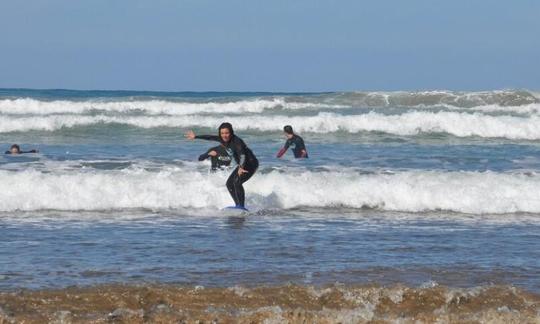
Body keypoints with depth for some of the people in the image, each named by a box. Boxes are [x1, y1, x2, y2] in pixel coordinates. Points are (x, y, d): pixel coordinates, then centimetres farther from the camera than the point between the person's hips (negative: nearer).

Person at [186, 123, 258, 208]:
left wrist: (241, 168, -58)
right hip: (242, 165, 10)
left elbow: (242, 155, -41)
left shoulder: (236, 141, -28)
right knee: (229, 183, 7)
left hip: (251, 163, -10)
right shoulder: (223, 139, -3)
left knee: (237, 182, -25)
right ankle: (238, 205, 7)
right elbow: (210, 137, 13)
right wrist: (196, 136, 22)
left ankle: (241, 206, -27)